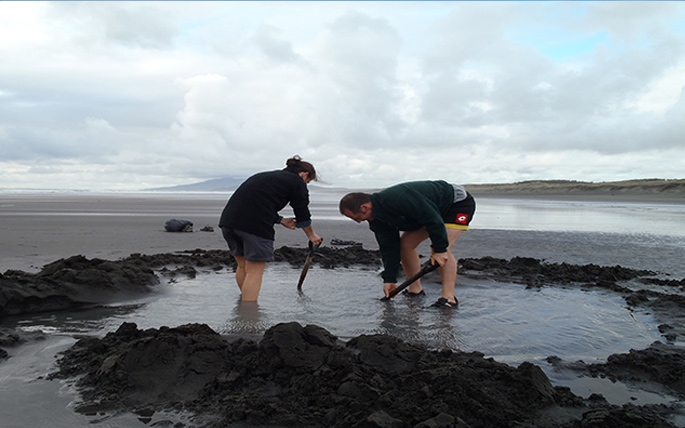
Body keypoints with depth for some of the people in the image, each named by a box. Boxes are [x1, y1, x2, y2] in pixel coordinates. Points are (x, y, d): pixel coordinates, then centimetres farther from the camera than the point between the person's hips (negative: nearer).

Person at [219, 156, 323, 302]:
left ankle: (243, 302, 35)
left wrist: (281, 220, 28)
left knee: (243, 265, 21)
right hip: (256, 225, -8)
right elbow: (302, 213, 14)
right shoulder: (297, 182, 8)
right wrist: (311, 234, 29)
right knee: (255, 270, -1)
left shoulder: (268, 176, 30)